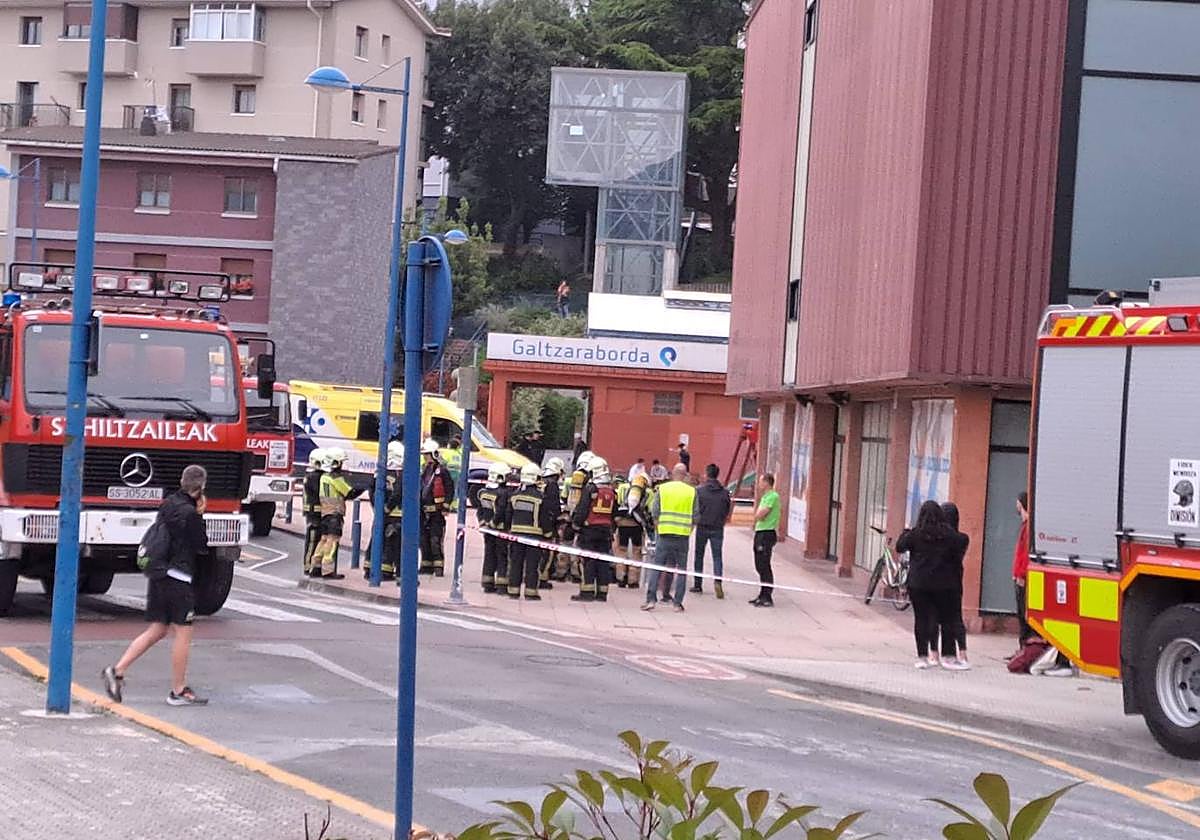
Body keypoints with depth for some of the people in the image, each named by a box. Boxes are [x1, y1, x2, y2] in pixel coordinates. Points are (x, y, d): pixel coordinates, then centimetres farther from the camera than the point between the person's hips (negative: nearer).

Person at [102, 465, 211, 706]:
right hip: (178, 576, -8)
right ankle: (179, 691, 5)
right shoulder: (190, 513, -16)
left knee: (157, 630, 14)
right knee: (183, 632, 1)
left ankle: (117, 670, 3)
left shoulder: (167, 503, 10)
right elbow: (202, 546, -8)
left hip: (158, 574, 8)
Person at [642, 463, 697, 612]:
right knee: (682, 569, 7)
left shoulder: (662, 489, 2)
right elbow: (696, 515, 3)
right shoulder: (692, 491, 2)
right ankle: (678, 603, 5)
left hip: (665, 534, 0)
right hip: (683, 536, 0)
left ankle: (651, 599, -5)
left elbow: (655, 512, 1)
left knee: (656, 567, 4)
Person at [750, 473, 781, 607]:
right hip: (760, 533, 10)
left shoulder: (773, 496, -14)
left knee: (764, 566, -9)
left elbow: (759, 515, -19)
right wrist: (760, 515, -3)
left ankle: (768, 597, -8)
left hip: (767, 534, -10)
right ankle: (763, 595, 20)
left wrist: (759, 514, 0)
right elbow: (757, 516, 17)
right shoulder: (765, 497, 18)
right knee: (760, 566, 13)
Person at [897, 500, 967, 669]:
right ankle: (948, 657, 11)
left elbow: (899, 547, 0)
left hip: (918, 584, 0)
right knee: (947, 619, 9)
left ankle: (922, 657, 2)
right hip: (943, 584, 0)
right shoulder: (948, 534, -5)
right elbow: (960, 546, -5)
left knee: (921, 619, 4)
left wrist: (905, 533, 17)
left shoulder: (915, 534, -6)